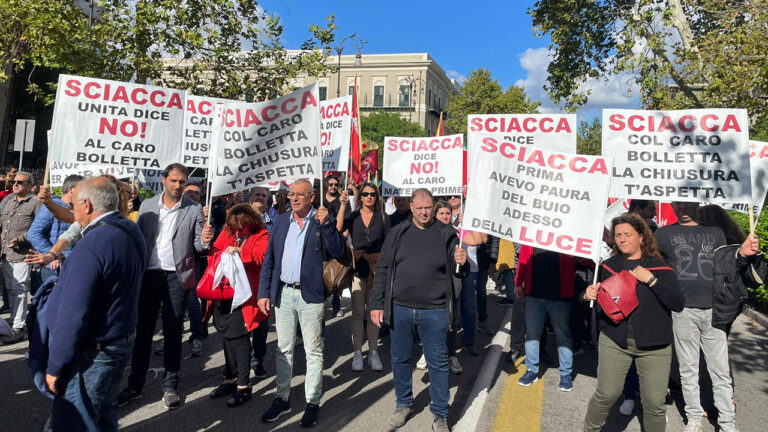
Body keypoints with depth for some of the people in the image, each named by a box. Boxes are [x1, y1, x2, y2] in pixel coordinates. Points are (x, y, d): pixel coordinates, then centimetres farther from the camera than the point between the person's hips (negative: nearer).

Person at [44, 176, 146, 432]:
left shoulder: (92, 245, -25)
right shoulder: (131, 231, 4)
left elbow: (73, 315, -24)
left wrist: (55, 367, -16)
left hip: (91, 354, -9)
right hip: (122, 341, 9)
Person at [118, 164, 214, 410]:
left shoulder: (194, 210, 0)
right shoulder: (147, 205, 6)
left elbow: (197, 247, 0)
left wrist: (204, 241, -22)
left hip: (177, 278, -2)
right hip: (148, 276, 2)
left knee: (173, 334, 7)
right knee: (143, 332, 10)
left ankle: (170, 386, 18)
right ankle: (135, 385, 22)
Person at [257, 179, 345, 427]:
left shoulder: (324, 221, -3)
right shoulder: (281, 221, 9)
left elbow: (338, 251, -14)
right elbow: (269, 259, 10)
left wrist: (325, 224, -24)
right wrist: (264, 292, 4)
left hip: (311, 295, -4)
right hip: (283, 294, 4)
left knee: (313, 351, 5)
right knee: (283, 349, 13)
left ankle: (313, 403, 17)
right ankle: (282, 400, 27)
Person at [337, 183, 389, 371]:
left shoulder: (383, 217, 5)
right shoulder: (353, 216, 5)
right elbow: (338, 229, -14)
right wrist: (343, 205, -16)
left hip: (377, 268, 0)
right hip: (357, 268, 0)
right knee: (358, 312, 2)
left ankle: (373, 352, 15)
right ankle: (357, 352, 12)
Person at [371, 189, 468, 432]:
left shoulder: (446, 234, 0)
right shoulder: (398, 234, 4)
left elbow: (458, 272, 3)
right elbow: (382, 270, 7)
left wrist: (462, 263, -22)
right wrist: (377, 304, 3)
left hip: (434, 312, -2)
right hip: (400, 309, 2)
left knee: (438, 363, 5)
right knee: (400, 359, 14)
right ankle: (404, 405, 35)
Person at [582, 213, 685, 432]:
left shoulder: (659, 267, 1)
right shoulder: (608, 266, 6)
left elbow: (678, 304, -8)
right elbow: (597, 296, 17)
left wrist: (651, 279, -16)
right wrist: (588, 296, -6)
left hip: (654, 346, 0)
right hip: (614, 341, 1)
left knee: (655, 403, 2)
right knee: (606, 394, -2)